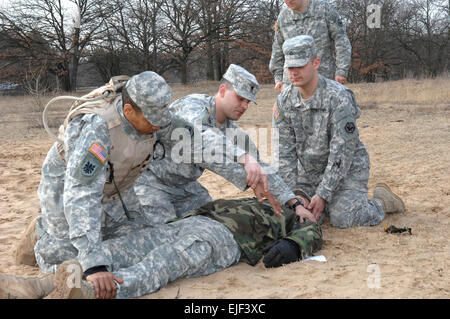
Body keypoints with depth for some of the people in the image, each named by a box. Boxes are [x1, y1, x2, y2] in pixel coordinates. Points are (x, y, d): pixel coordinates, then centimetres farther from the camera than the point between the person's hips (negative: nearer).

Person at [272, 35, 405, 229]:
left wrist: (323, 195, -26)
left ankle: (382, 201, 9)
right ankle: (331, 200, 23)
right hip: (307, 169, 6)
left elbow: (342, 152, -25)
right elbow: (284, 150, -5)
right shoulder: (284, 100, -7)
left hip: (346, 168, -6)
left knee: (341, 219, -21)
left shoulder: (339, 98, -24)